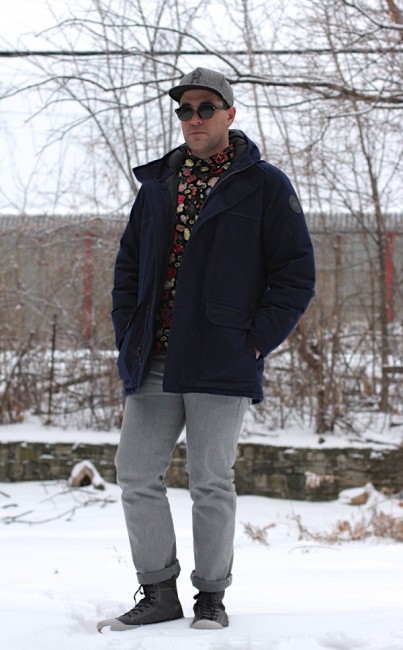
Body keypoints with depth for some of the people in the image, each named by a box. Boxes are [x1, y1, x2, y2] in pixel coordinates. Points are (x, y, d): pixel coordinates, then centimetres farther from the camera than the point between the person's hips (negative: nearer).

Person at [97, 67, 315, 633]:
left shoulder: (264, 186, 1)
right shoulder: (157, 185, 15)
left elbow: (296, 273, -2)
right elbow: (128, 267, 20)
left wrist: (256, 342, -9)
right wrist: (128, 339, 8)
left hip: (220, 364, -5)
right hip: (154, 365, 5)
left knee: (211, 481, -1)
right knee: (137, 474, 2)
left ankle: (212, 597, 13)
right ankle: (159, 594, 13)